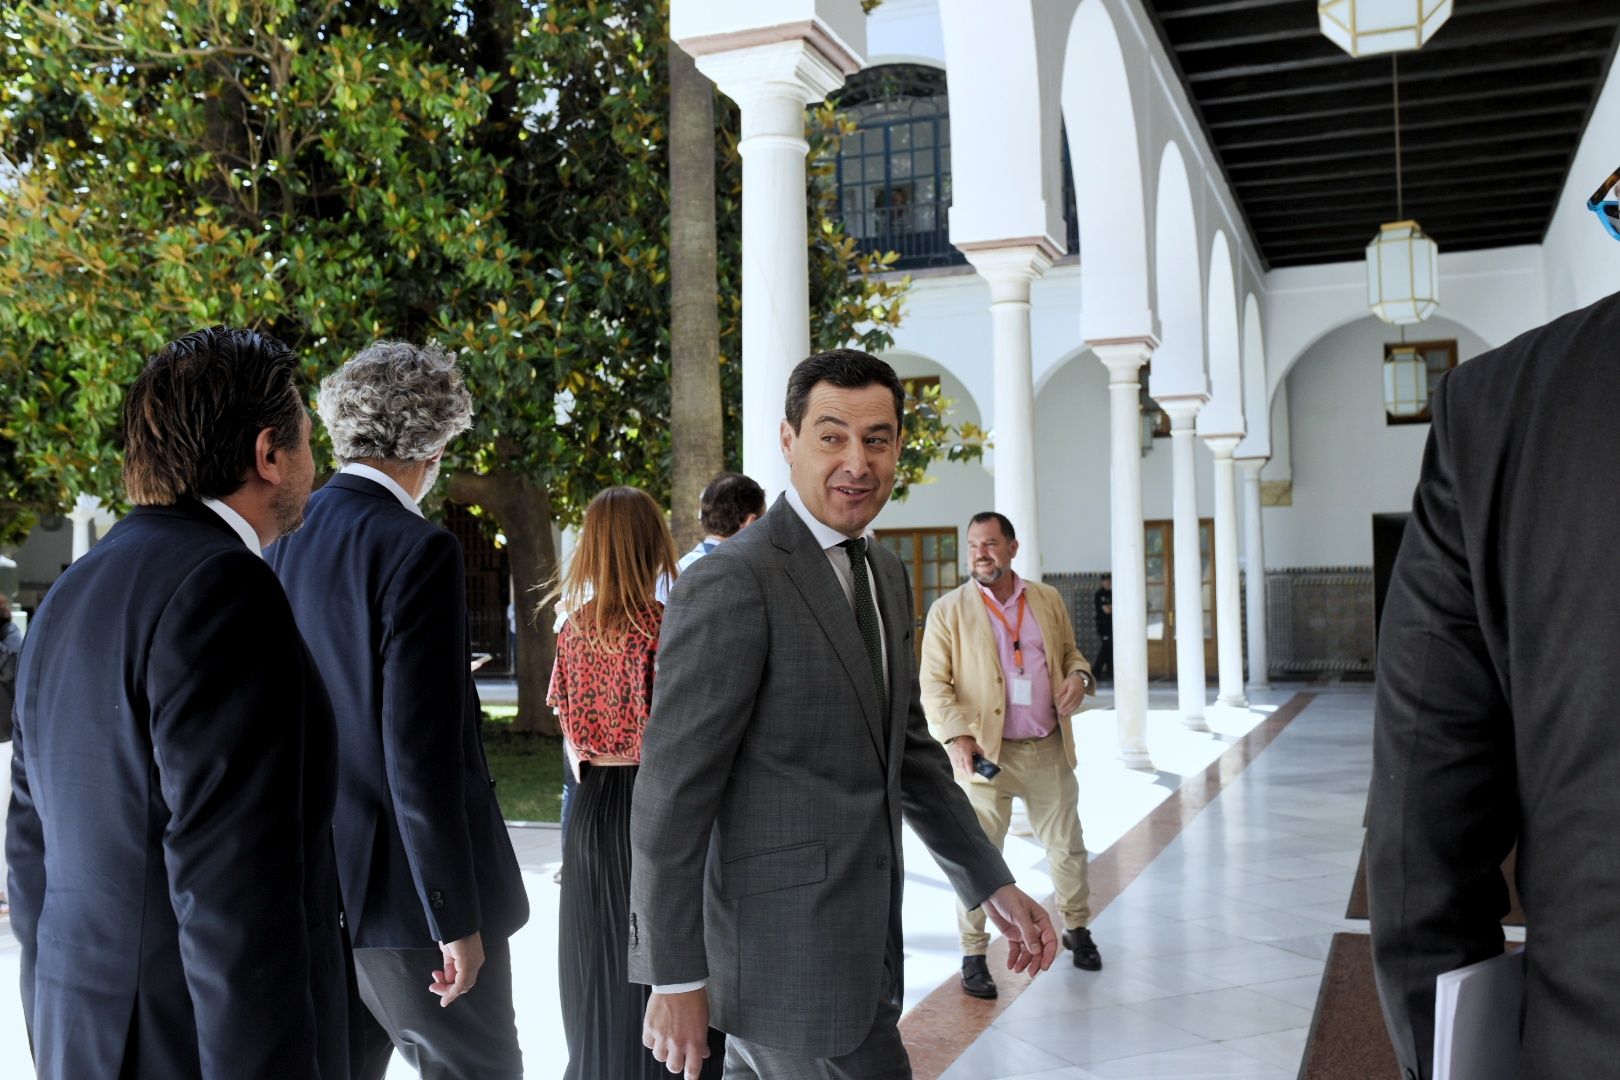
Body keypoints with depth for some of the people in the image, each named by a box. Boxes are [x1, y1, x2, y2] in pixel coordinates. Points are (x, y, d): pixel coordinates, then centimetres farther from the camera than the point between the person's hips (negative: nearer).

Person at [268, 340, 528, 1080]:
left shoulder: (280, 541, 4)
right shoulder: (416, 551, -18)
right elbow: (420, 751, -21)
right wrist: (457, 920, -16)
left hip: (309, 886, 7)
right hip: (403, 886, -7)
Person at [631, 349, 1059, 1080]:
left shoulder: (887, 575, 11)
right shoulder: (732, 583, -17)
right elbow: (671, 792, -17)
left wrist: (992, 884, 15)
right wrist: (676, 979, -15)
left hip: (860, 937, 8)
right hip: (787, 959, -8)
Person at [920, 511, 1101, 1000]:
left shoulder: (1048, 600, 8)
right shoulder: (948, 611, -3)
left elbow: (1069, 651, 20)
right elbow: (934, 684, -6)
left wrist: (1079, 675, -4)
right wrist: (957, 735, -20)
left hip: (1049, 752, 4)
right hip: (986, 754, -3)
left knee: (1068, 848, 15)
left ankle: (1076, 928, 37)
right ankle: (973, 956, 14)